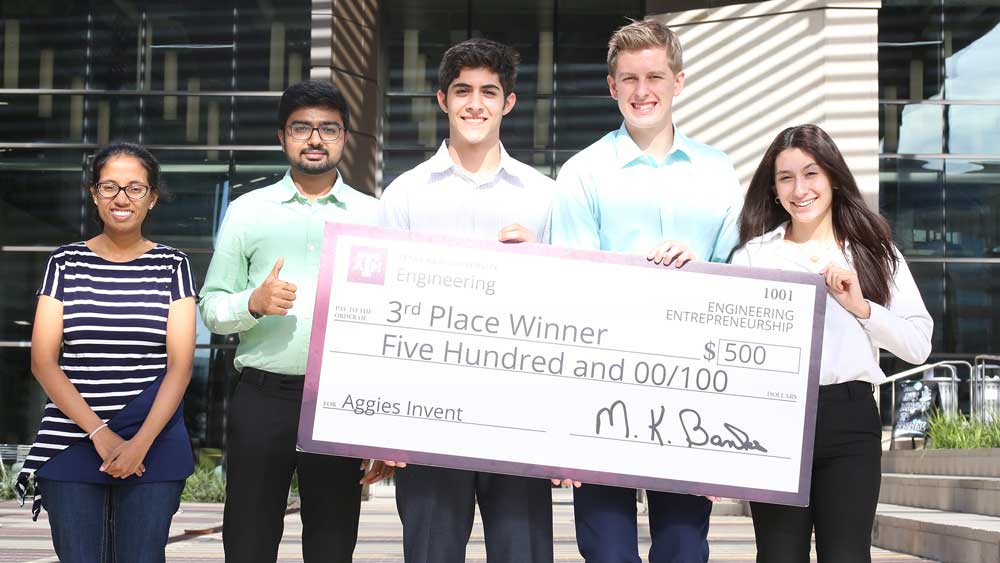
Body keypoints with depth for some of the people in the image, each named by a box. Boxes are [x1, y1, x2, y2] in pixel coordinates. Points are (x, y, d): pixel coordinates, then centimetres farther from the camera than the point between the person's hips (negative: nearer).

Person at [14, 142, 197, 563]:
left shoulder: (172, 266, 5)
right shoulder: (65, 263, 7)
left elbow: (180, 365, -1)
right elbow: (43, 361, 1)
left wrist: (141, 442, -13)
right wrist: (99, 433, -10)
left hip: (153, 446, 0)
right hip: (71, 445, 0)